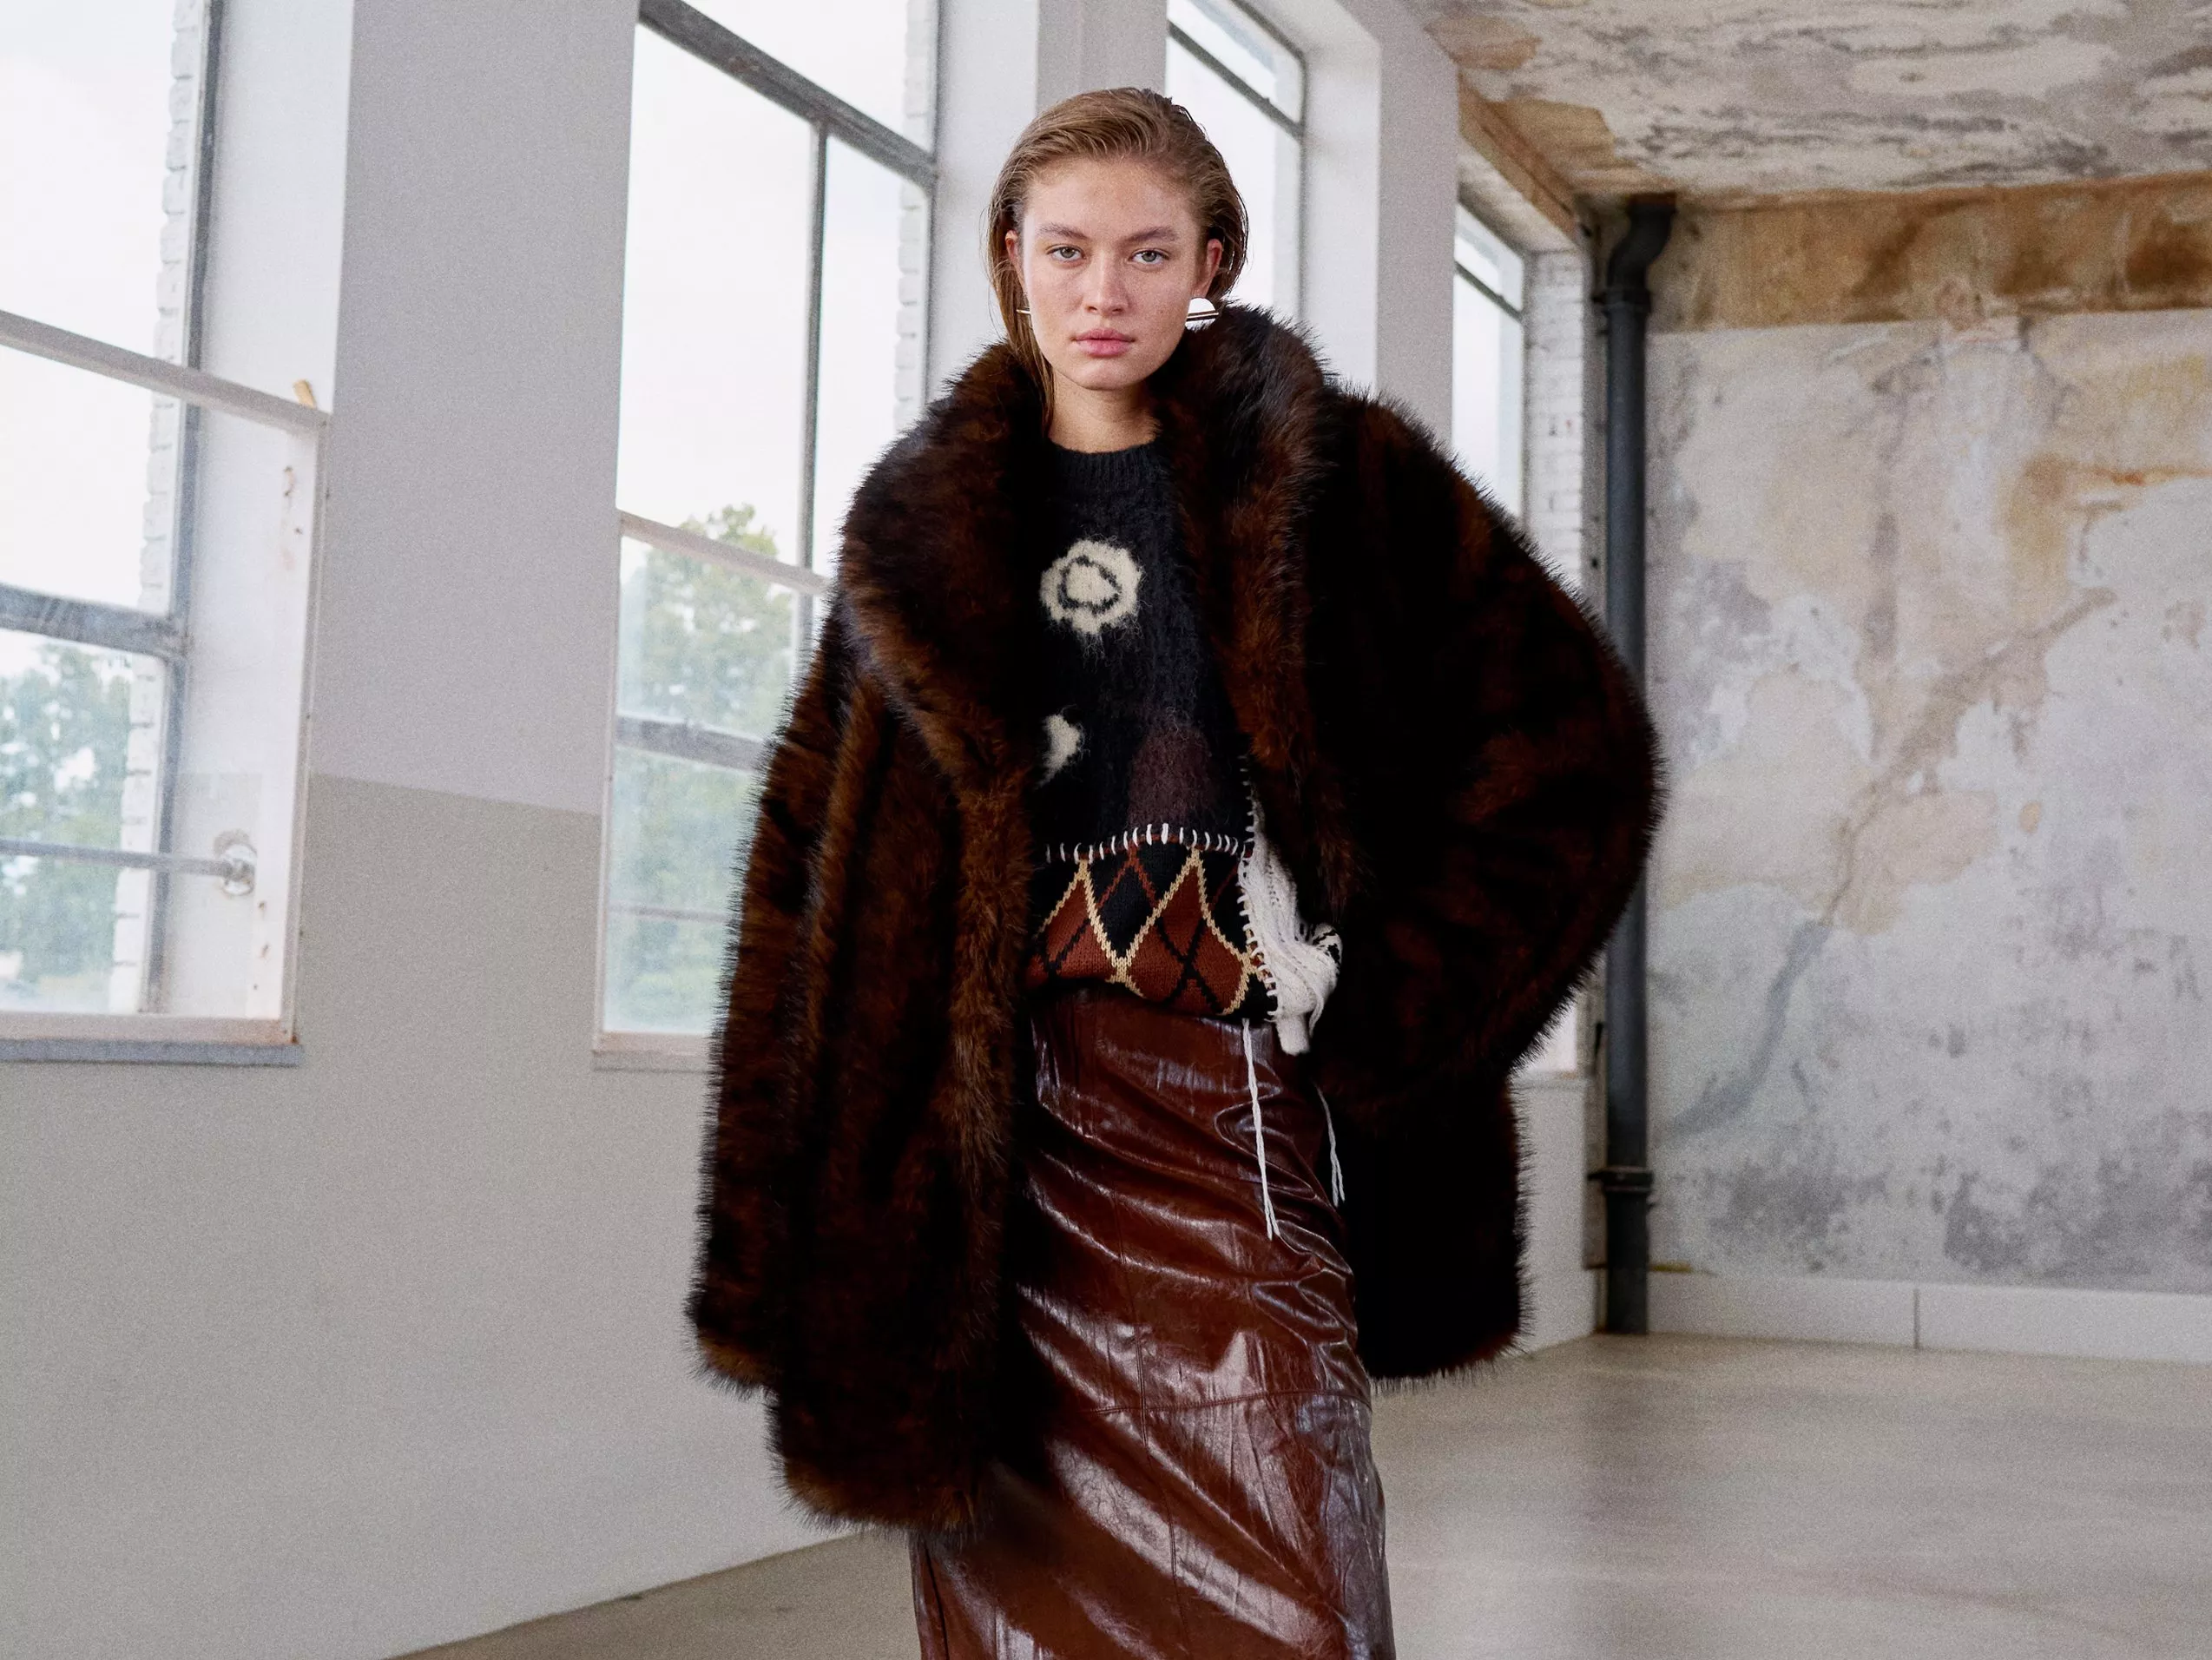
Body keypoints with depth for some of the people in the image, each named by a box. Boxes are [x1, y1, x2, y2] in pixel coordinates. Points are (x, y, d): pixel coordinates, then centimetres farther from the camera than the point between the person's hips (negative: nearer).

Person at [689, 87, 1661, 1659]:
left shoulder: (1334, 478, 4)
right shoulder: (926, 525, 12)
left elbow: (1575, 751, 1)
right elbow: (815, 867, 11)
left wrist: (1383, 1007, -6)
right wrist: (787, 1229, 4)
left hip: (1225, 1120, -2)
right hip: (980, 1142, 3)